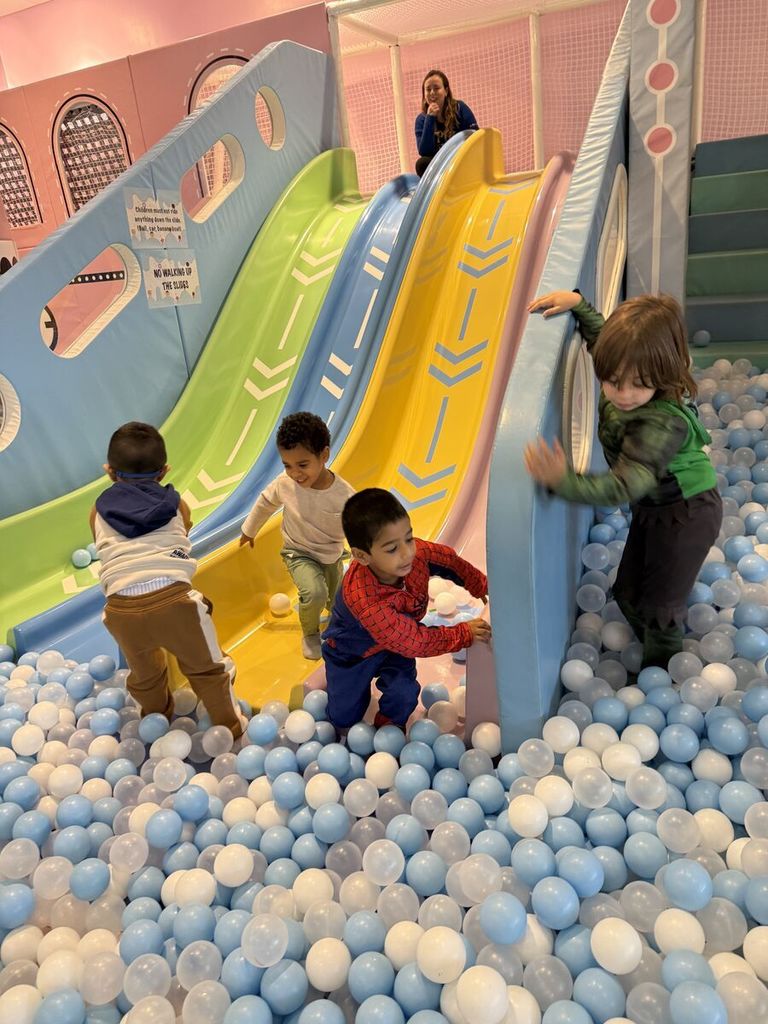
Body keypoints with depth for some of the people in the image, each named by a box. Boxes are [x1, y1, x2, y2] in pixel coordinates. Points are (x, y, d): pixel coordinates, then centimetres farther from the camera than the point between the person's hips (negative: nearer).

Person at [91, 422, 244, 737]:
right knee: (208, 669, 20)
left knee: (144, 677, 29)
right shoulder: (176, 505, 18)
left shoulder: (99, 511, 19)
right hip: (172, 598, -2)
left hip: (121, 608, 2)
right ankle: (231, 729, 32)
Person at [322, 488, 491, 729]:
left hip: (396, 640, 4)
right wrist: (464, 634, -27)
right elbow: (414, 641, -35)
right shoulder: (362, 599, -46)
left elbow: (451, 561, -5)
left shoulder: (417, 552, -31)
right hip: (352, 652, -3)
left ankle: (390, 724, 18)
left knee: (404, 695, -18)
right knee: (343, 719, 10)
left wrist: (485, 588, 0)